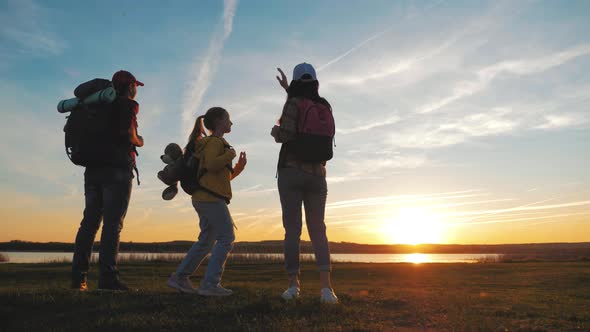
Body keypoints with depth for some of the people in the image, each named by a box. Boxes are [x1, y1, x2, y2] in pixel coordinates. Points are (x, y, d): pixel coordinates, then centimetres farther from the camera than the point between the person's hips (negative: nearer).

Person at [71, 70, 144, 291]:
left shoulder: (102, 106, 23)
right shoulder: (129, 104, 2)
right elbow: (128, 133, -12)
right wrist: (138, 142, 6)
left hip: (93, 168, 7)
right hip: (117, 169, -7)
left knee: (90, 221, 5)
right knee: (113, 223, -10)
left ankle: (78, 277, 2)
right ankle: (107, 277, -14)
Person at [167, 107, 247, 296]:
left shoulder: (216, 143, 25)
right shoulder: (214, 142, -6)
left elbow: (224, 177, 26)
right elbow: (211, 165, -25)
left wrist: (239, 167, 13)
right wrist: (230, 154, -11)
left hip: (205, 198, 10)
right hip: (211, 197, -10)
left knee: (206, 241, 12)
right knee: (226, 238, -9)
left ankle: (179, 278, 16)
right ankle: (211, 284, -9)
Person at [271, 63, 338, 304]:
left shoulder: (293, 103, -4)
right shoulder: (325, 107, 13)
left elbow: (287, 134, -17)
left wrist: (275, 131, 5)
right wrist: (288, 90, 39)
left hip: (291, 172, -3)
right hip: (317, 175, 4)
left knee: (292, 229, 2)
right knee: (318, 230, 2)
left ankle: (293, 284, 3)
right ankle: (326, 287, -10)